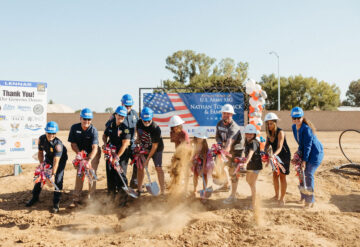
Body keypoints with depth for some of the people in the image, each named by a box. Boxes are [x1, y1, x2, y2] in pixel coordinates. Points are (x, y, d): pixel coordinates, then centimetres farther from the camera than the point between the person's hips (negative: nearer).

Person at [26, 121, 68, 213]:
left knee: (58, 180, -13)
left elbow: (56, 161, -38)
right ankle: (35, 197, 26)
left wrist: (53, 175, -40)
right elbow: (40, 152, -4)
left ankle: (56, 203, -3)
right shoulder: (41, 139, -20)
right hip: (48, 158, 6)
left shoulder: (58, 144, -36)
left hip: (60, 159, -5)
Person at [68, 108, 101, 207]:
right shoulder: (74, 128, -14)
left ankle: (90, 198, 1)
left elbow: (95, 147, -36)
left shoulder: (93, 130, -26)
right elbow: (73, 144, -6)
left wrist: (89, 160, -49)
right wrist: (79, 153, -22)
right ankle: (76, 198, 5)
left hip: (93, 153, -3)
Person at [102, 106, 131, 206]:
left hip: (121, 154, -6)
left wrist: (118, 156, -20)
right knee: (110, 174, 11)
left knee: (120, 175, -9)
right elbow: (105, 135, 22)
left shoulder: (125, 128, -12)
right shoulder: (111, 125, 6)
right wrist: (105, 143, 1)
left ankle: (123, 198, -1)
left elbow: (125, 144, -17)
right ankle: (111, 195, 26)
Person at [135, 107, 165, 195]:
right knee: (140, 167, 3)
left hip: (156, 149, -5)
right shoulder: (139, 123, -15)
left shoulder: (156, 129, -31)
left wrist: (147, 159, -23)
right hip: (144, 148, 5)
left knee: (158, 168, -11)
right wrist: (138, 138, 0)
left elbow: (154, 146, -26)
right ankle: (139, 189, 17)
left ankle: (163, 190, -4)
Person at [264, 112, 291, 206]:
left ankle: (282, 199, 5)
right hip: (275, 156, 6)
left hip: (284, 155, -6)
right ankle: (276, 195, 25)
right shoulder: (268, 133, -4)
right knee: (275, 175, 10)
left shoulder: (280, 132, -24)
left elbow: (279, 147, -34)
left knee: (282, 176, -3)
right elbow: (267, 144, -5)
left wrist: (274, 154, -51)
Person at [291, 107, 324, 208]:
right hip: (305, 152, 9)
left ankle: (310, 200, -2)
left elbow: (308, 145, -23)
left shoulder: (306, 128, -25)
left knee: (308, 175, -11)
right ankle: (303, 196, 26)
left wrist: (304, 160, -22)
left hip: (315, 153, -8)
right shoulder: (294, 127, 1)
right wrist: (299, 151, 5)